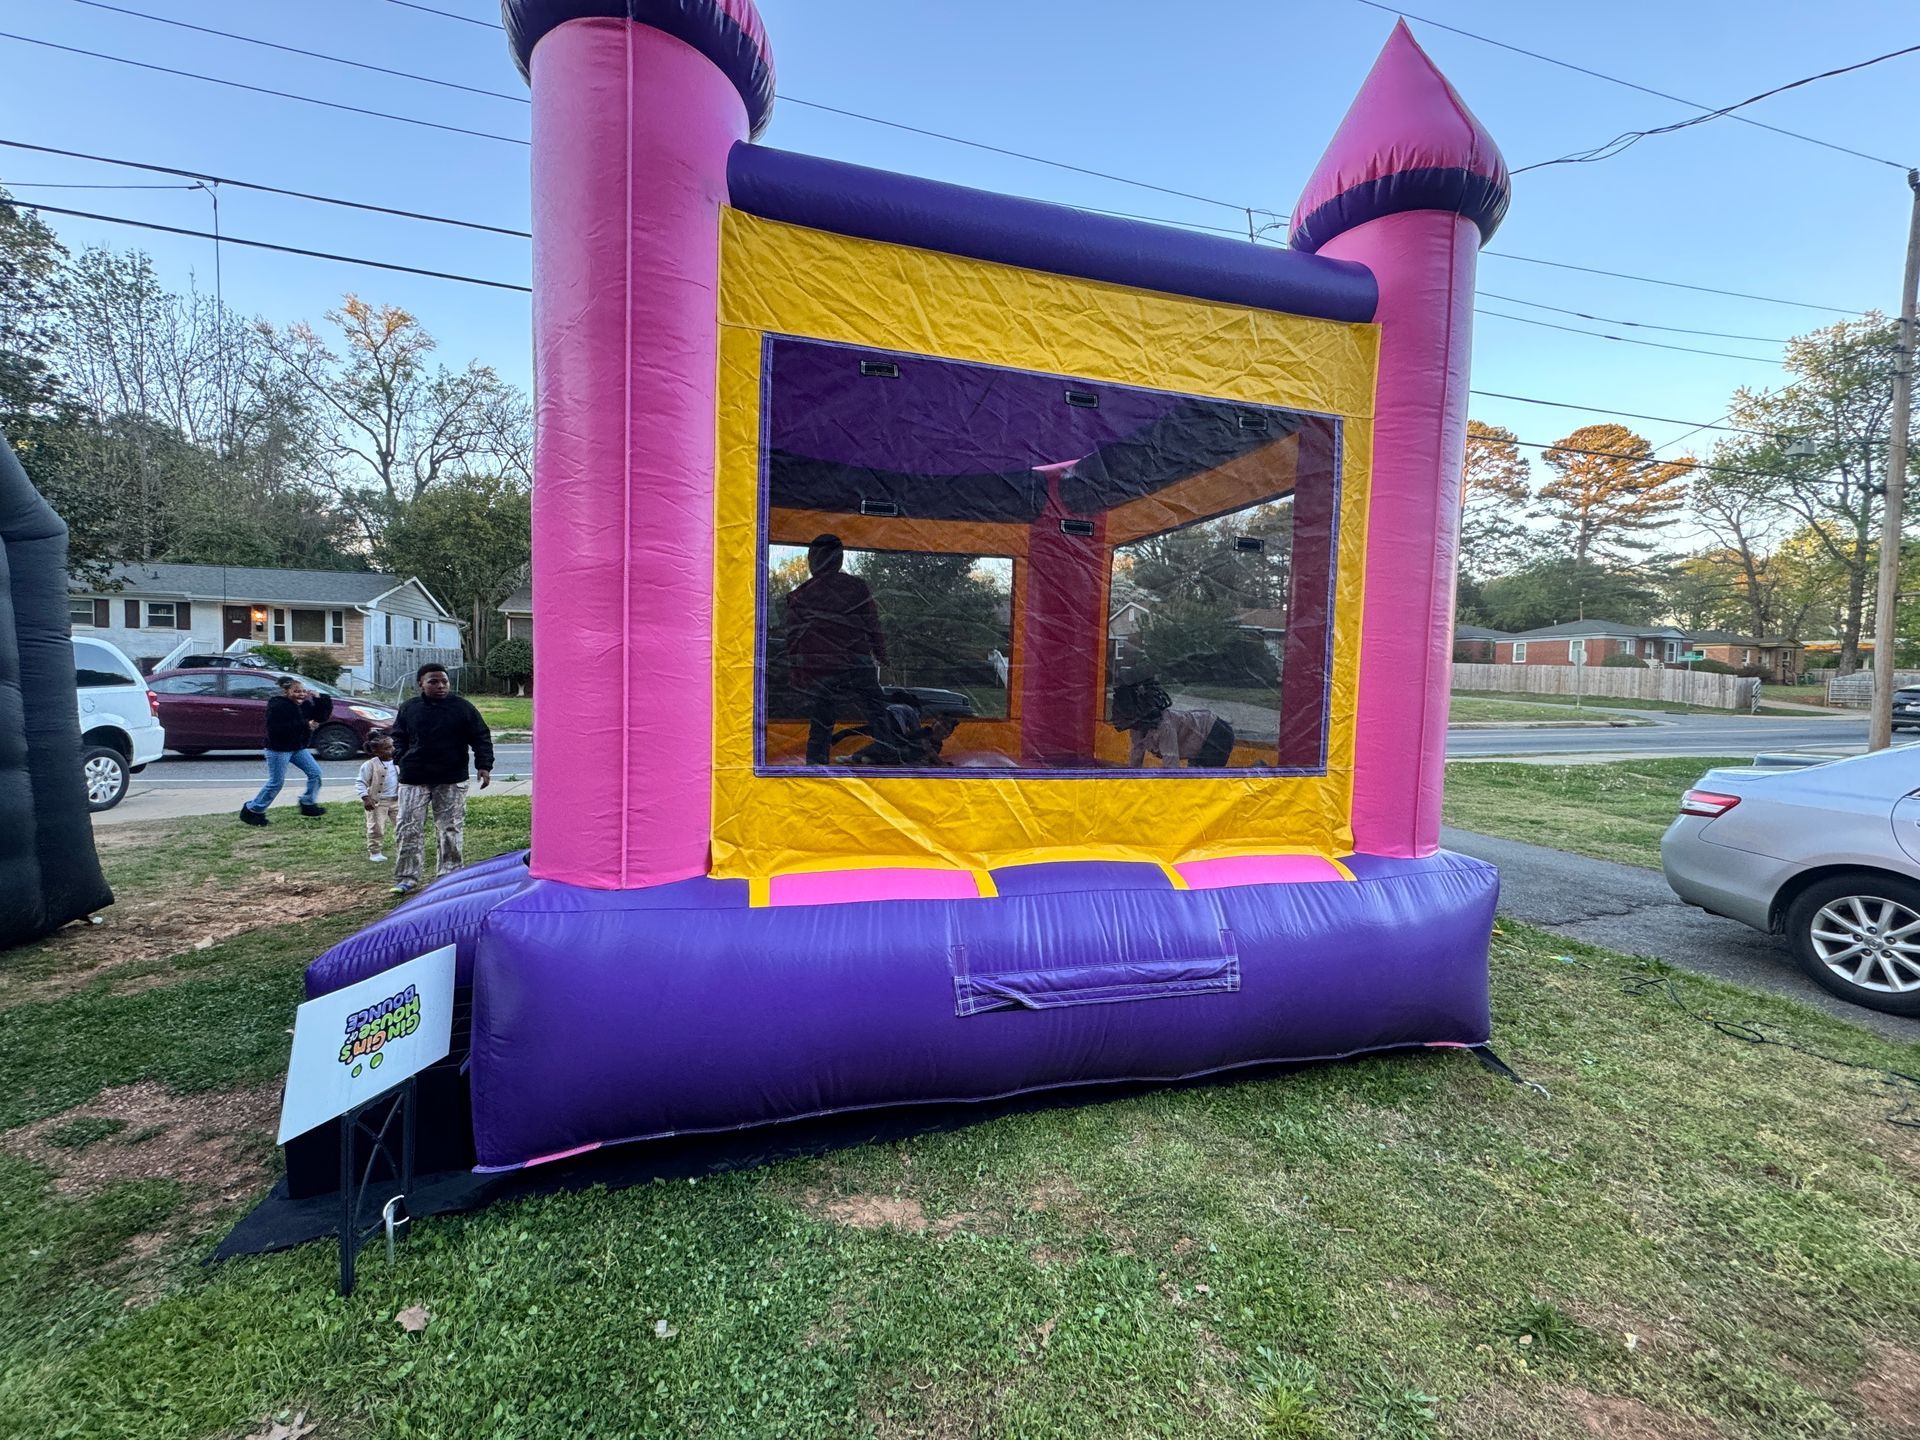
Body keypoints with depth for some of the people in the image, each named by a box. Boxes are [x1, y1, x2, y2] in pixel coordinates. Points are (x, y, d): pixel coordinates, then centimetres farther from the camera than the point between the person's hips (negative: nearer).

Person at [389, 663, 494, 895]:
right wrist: (400, 759, 2)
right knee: (408, 829, 1)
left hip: (451, 780, -2)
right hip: (414, 780, 2)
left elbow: (481, 737, 0)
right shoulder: (408, 708, 7)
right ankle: (406, 878, 10)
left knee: (451, 829, 4)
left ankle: (448, 874, 16)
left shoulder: (462, 707, 0)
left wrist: (484, 765, -10)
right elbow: (398, 737, 18)